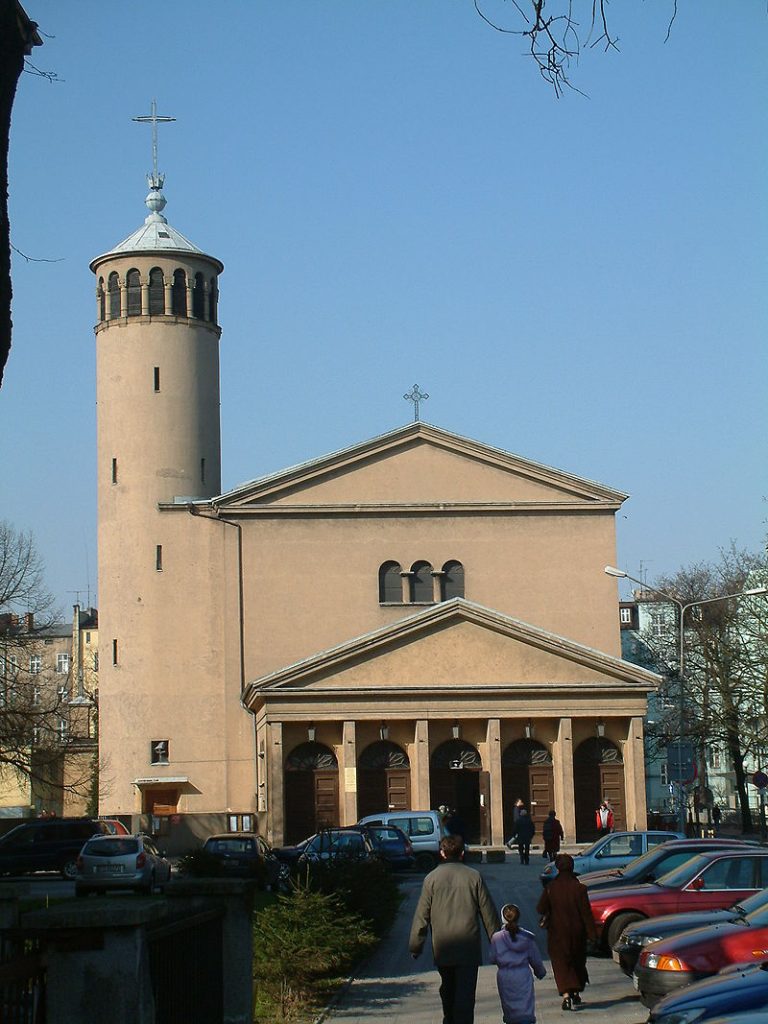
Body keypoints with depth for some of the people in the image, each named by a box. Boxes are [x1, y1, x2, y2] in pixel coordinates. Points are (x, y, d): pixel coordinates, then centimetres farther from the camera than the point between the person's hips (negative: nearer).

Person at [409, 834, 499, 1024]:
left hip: (442, 947, 2)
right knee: (465, 993, -2)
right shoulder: (474, 876, -3)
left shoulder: (432, 878, -2)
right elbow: (488, 912, 2)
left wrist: (415, 946, 8)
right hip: (468, 947, -2)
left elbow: (421, 915, 0)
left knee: (447, 988, 21)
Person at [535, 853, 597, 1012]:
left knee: (561, 963, 2)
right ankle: (577, 993, 25)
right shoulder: (579, 887, -10)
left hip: (557, 932, -1)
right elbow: (586, 912, -8)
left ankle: (566, 995, -15)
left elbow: (541, 908, -6)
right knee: (578, 962, 20)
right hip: (576, 932, 1)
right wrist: (591, 933, -4)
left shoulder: (550, 888, -10)